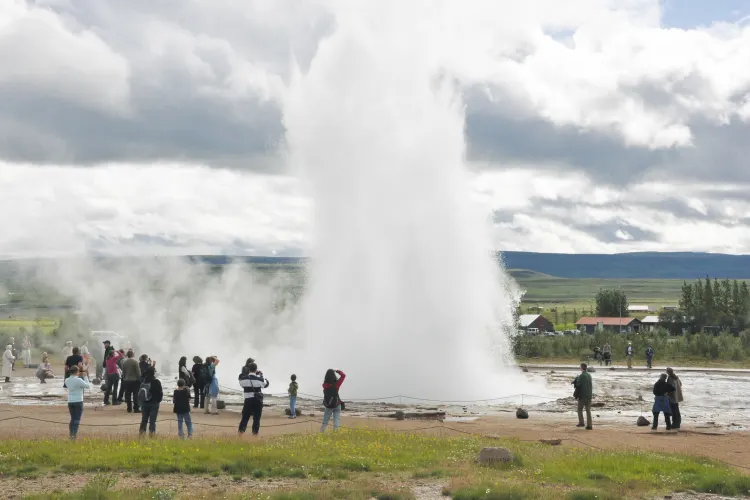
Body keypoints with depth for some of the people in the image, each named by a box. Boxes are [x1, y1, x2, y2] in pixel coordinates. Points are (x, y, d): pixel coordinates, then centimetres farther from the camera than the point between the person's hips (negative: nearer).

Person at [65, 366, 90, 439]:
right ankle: (75, 434, -5)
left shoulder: (67, 380, 3)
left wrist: (77, 376, 15)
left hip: (70, 402, 6)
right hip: (78, 401, -6)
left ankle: (71, 435, 14)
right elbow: (87, 386, -6)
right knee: (77, 419, 0)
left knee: (72, 418, 16)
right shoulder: (79, 380, -15)